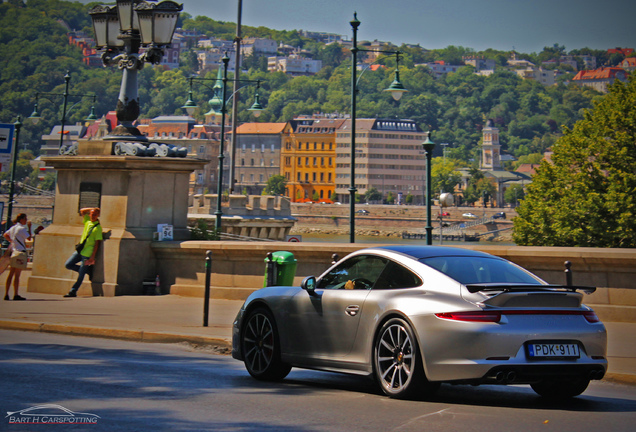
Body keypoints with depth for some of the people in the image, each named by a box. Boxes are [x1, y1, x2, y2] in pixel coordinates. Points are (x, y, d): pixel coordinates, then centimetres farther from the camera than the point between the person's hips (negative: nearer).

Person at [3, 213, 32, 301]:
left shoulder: (13, 228, 13)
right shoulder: (22, 229, -12)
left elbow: (5, 235, 26)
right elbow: (29, 238, -10)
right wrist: (29, 227, -5)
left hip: (13, 251, 8)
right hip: (20, 252, -8)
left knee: (11, 274, 8)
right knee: (17, 275, -5)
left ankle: (6, 294, 7)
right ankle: (16, 295, -3)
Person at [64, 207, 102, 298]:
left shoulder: (98, 227, -9)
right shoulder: (88, 221, 10)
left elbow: (97, 243, -12)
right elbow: (82, 211, 22)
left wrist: (92, 257, -16)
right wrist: (92, 209, 10)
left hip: (87, 253, -8)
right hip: (80, 251, 8)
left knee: (81, 275, -4)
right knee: (68, 264, 3)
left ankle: (73, 292, 2)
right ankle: (88, 271, 14)